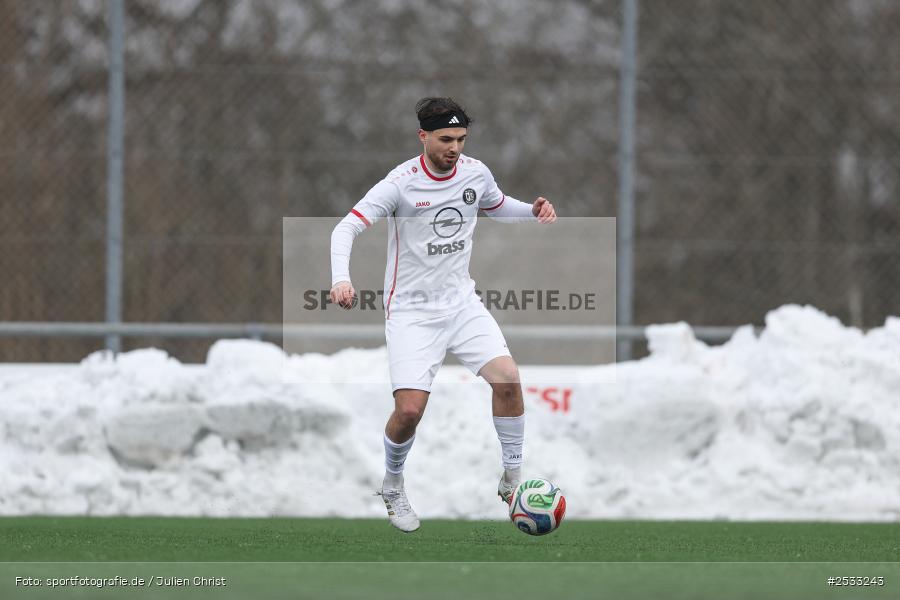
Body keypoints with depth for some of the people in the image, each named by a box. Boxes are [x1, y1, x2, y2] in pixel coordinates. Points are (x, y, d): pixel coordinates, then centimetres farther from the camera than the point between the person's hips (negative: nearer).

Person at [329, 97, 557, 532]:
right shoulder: (401, 183, -16)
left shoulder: (475, 173, 0)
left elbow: (500, 207, 21)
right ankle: (392, 488, 16)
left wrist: (533, 211, 0)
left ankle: (512, 480, 1)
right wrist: (341, 279, -38)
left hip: (462, 303, 4)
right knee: (410, 409, -15)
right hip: (412, 312, -4)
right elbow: (346, 228, -20)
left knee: (507, 378, -17)